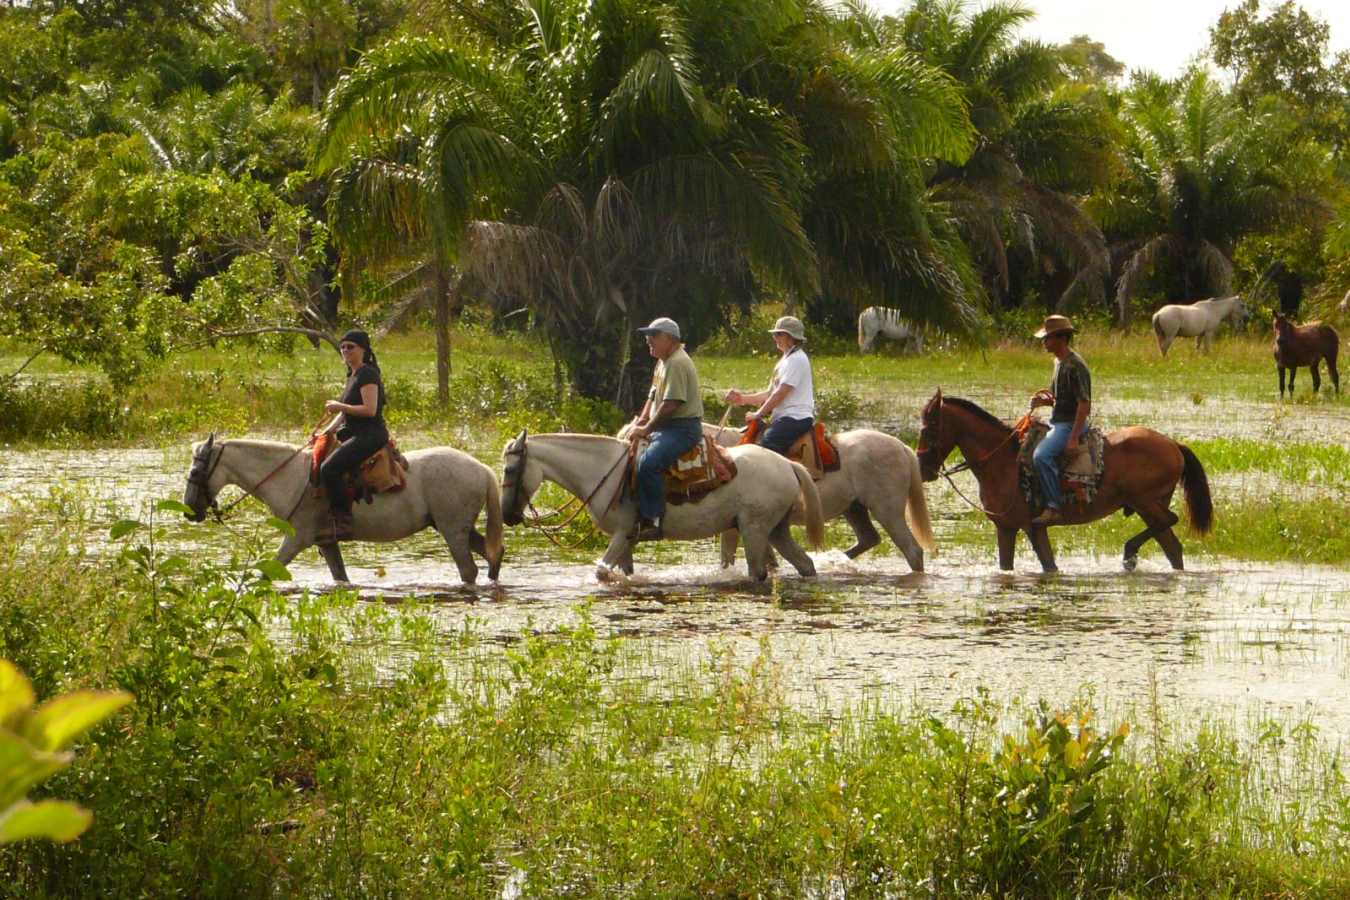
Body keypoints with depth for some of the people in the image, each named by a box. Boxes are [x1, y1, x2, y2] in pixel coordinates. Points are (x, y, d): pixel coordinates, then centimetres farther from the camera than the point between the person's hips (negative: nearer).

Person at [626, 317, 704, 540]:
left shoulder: (677, 363, -15)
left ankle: (652, 520, -29)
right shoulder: (663, 362, 18)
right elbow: (654, 396, 22)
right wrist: (641, 421, 6)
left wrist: (647, 429, -16)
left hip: (682, 428, -11)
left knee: (648, 462, -30)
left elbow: (671, 404, -21)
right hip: (664, 428, 11)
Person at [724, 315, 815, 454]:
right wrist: (743, 398, 14)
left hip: (796, 419, -11)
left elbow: (781, 393, -16)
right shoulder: (787, 359, 22)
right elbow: (771, 394, 23)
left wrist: (758, 414, -11)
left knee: (766, 445, -29)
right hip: (785, 417, 11)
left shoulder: (796, 359, -11)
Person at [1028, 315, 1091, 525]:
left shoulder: (1074, 366, -17)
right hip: (1058, 423, 11)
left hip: (1070, 425, -11)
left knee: (1042, 455, -32)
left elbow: (1084, 404, -21)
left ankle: (1054, 508, -31)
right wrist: (1045, 401, 2)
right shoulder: (1059, 362, 14)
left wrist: (1073, 439, -26)